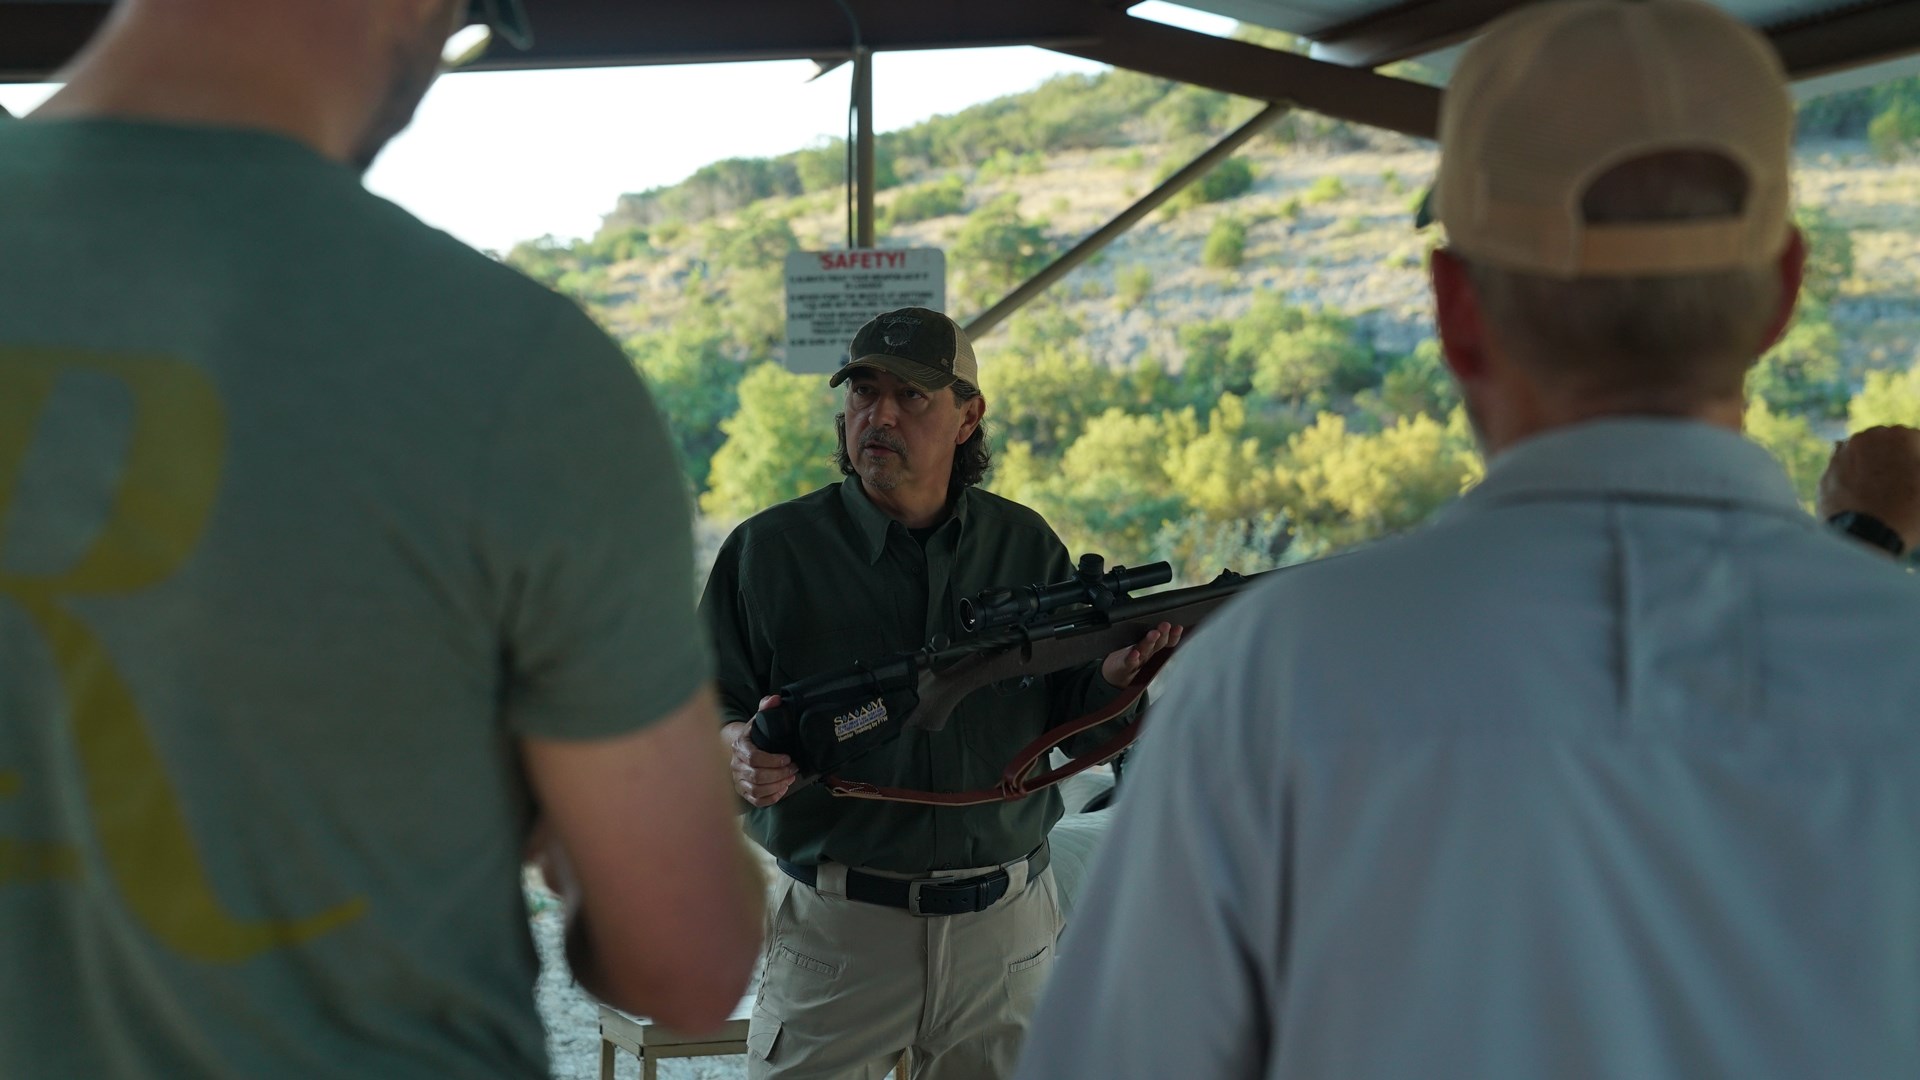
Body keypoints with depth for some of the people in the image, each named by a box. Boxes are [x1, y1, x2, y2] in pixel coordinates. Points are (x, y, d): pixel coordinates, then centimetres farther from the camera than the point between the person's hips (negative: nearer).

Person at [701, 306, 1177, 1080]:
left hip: (1005, 929, 2)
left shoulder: (1026, 547, 6)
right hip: (835, 930, -2)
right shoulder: (769, 550, -1)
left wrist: (1115, 677, -12)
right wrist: (737, 750, -22)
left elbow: (1076, 728, 8)